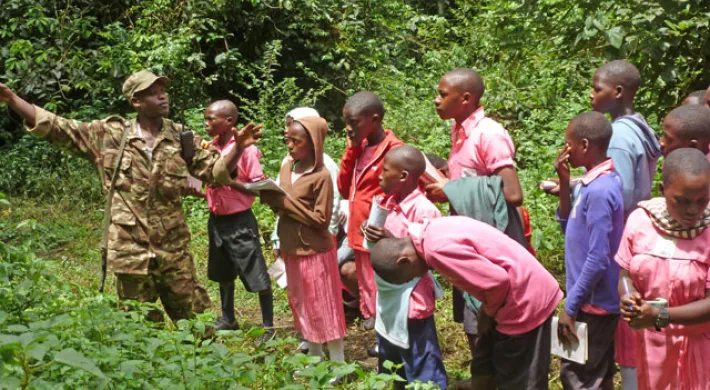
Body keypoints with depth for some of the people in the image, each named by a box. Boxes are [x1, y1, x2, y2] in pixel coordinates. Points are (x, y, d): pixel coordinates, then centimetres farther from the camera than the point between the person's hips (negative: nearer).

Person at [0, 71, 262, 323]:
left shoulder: (181, 138, 2)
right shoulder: (109, 135, -1)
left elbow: (217, 171, 0)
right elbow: (56, 128, -1)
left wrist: (238, 148, -19)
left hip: (173, 251, 1)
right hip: (130, 251, -1)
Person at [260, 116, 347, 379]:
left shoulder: (321, 176, -17)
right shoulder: (287, 167, 5)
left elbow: (321, 219, -19)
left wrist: (286, 203, -21)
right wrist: (273, 200, -8)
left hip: (315, 252, -8)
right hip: (292, 250, 8)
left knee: (323, 308, 1)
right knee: (302, 305, 16)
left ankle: (338, 364, 12)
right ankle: (314, 357, 29)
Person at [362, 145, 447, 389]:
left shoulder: (424, 210, -20)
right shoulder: (389, 204, 5)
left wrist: (392, 241, -27)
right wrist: (372, 234, -4)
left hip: (411, 300, -9)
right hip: (387, 298, 9)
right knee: (391, 368, 22)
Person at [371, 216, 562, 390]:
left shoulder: (438, 248, -24)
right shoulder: (432, 231, 7)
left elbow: (498, 281, -25)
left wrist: (489, 311, -7)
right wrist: (487, 310, 10)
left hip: (527, 301, -10)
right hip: (523, 295, 10)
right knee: (482, 371, 19)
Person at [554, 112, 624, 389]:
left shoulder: (599, 190, -23)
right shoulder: (597, 182, 5)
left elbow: (598, 259, -25)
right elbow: (571, 229, 15)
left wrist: (570, 306, -18)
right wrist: (564, 184, 4)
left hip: (593, 304, -9)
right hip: (598, 301, 9)